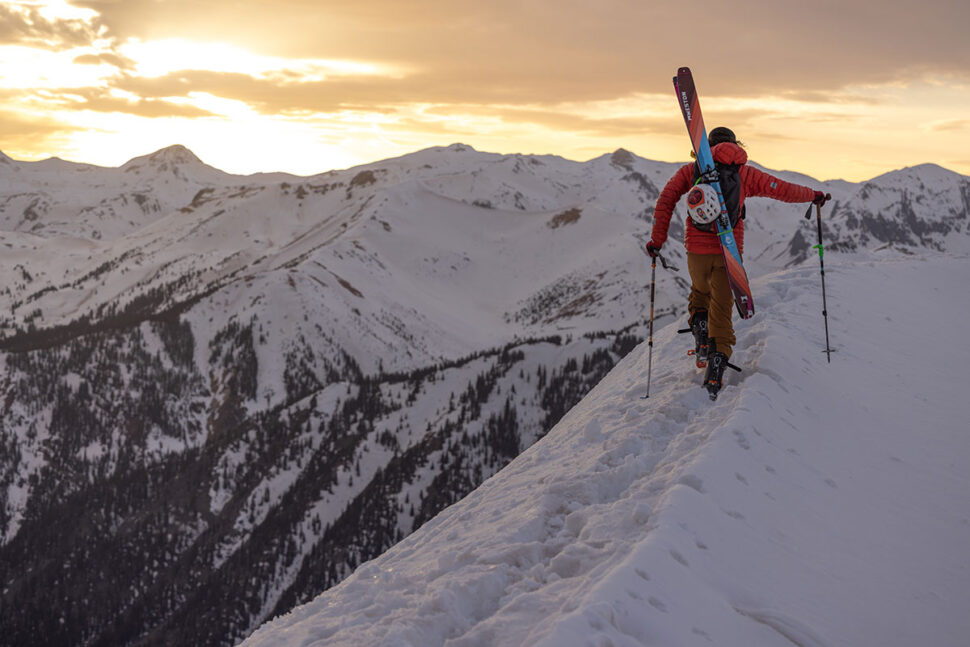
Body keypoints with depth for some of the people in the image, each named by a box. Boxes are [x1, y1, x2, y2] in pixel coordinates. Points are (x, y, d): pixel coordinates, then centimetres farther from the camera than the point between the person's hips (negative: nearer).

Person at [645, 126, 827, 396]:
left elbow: (665, 200, -1)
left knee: (700, 292, 27)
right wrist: (813, 195, 27)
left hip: (697, 248, 1)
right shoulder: (745, 172, 7)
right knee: (722, 307, 10)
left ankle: (700, 327, 3)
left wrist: (657, 240, 2)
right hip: (729, 250, 0)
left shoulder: (691, 169, 7)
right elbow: (782, 189, 10)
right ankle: (718, 356, -2)